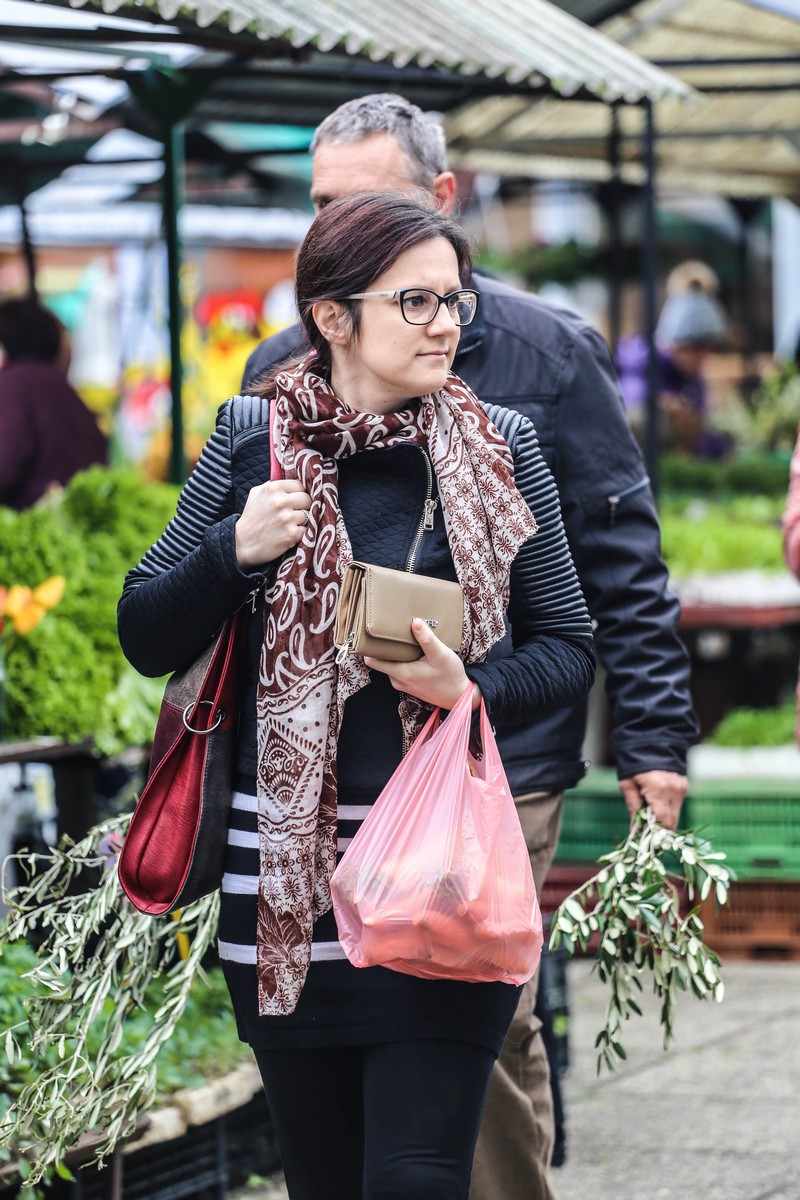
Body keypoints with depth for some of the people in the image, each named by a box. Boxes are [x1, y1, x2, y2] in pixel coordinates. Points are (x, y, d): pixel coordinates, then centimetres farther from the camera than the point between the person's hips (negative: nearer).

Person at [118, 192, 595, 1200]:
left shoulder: (499, 449, 3)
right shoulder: (251, 439, 3)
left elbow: (568, 646, 8)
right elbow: (146, 641, 6)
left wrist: (474, 691, -12)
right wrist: (234, 549, -11)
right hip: (282, 881, 1)